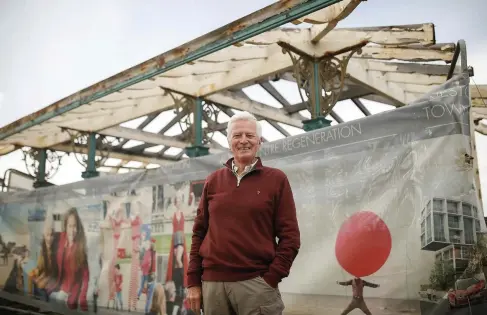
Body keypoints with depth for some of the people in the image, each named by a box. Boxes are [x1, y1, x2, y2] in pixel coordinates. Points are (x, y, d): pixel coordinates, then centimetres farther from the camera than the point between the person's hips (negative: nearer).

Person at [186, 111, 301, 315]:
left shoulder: (276, 179, 2)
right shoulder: (213, 181, 10)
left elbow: (290, 236, -2)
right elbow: (199, 233, 11)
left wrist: (270, 279, -9)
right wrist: (193, 282, 6)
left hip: (255, 283, -3)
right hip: (212, 283, 3)